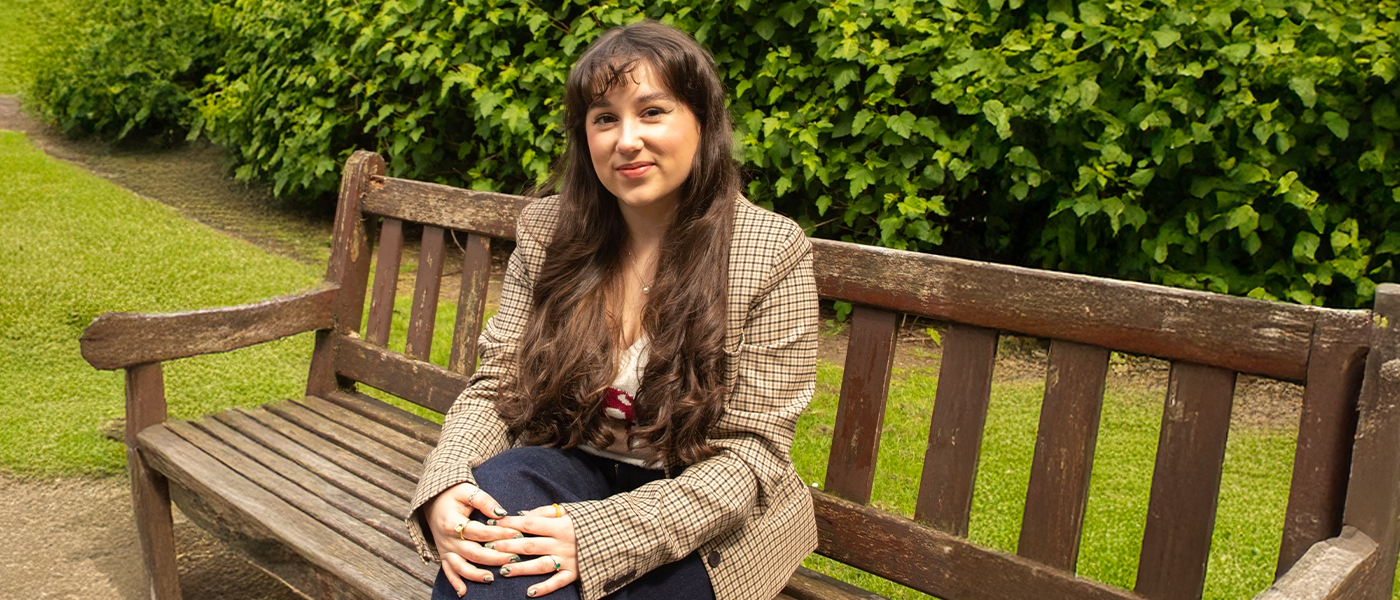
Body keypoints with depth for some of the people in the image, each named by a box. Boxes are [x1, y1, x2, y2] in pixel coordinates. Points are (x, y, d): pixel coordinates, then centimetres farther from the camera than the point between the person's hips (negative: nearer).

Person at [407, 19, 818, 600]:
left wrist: (605, 534, -27)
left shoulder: (773, 253, -12)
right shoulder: (545, 232, -1)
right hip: (573, 470, 4)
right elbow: (495, 386, 1)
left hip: (704, 527, -3)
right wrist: (444, 486, -22)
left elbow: (752, 451, -14)